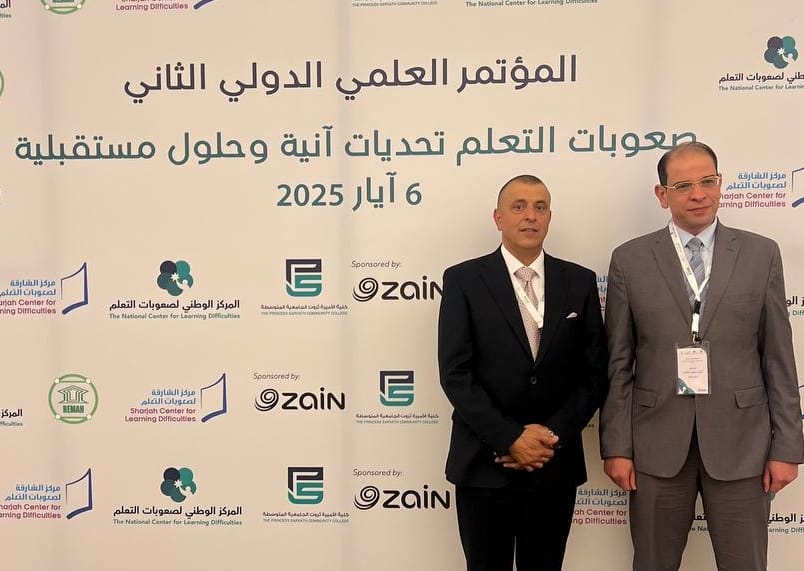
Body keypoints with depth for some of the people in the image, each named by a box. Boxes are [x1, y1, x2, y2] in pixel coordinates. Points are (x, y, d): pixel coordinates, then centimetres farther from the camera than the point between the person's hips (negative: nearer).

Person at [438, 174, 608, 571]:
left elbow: (594, 373, 2)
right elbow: (455, 374, -9)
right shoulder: (464, 280, -3)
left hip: (555, 465, 2)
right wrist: (511, 438, -14)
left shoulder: (580, 282, 5)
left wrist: (552, 434, -9)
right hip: (484, 464, -2)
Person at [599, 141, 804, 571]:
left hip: (740, 442, 1)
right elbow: (618, 364, 0)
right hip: (657, 442, 0)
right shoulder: (630, 260, 0)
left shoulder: (761, 254, 3)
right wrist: (616, 446, -3)